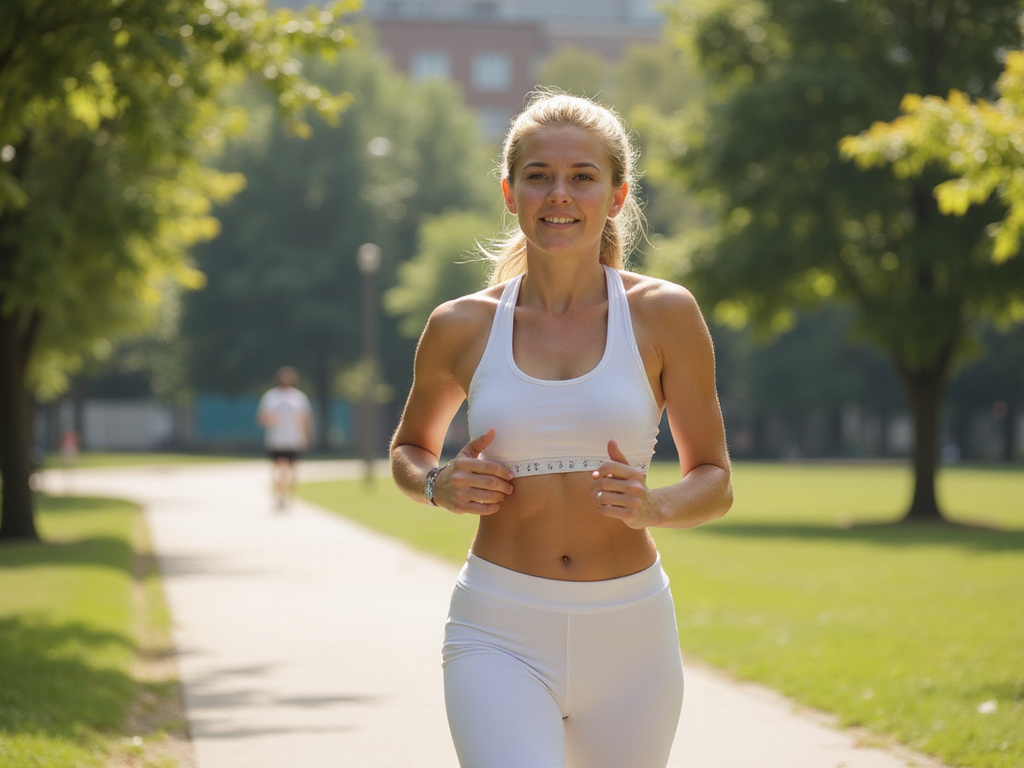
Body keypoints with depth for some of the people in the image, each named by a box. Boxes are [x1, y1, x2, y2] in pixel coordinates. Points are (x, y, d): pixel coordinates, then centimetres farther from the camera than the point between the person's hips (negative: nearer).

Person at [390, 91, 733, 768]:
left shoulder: (664, 315, -1)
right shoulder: (462, 327, 2)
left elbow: (715, 483, 5)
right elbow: (410, 446, 20)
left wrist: (653, 507, -16)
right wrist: (438, 486, -3)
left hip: (629, 635, 1)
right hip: (500, 636, -1)